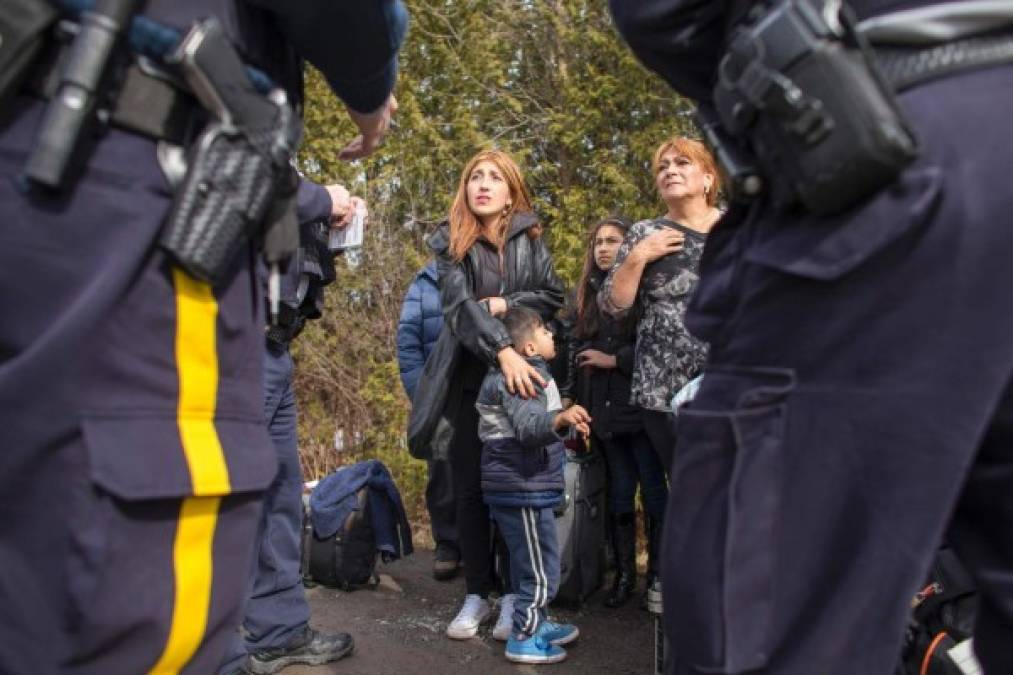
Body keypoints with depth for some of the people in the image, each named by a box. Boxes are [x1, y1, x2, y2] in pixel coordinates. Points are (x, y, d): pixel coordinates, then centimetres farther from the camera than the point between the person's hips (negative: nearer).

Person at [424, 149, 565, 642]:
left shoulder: (530, 238, 5)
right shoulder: (450, 242, 0)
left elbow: (553, 296, 4)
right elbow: (459, 303, -15)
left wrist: (505, 303, -13)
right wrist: (503, 351, -29)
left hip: (523, 372, 0)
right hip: (471, 377, 0)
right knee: (470, 489, 3)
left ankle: (514, 594, 13)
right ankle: (477, 594, 15)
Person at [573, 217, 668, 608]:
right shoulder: (588, 293, 14)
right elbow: (579, 350, 14)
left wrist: (613, 360, -11)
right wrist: (578, 403, 7)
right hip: (603, 409, 5)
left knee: (654, 491, 1)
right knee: (619, 493, 11)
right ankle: (624, 574, 21)